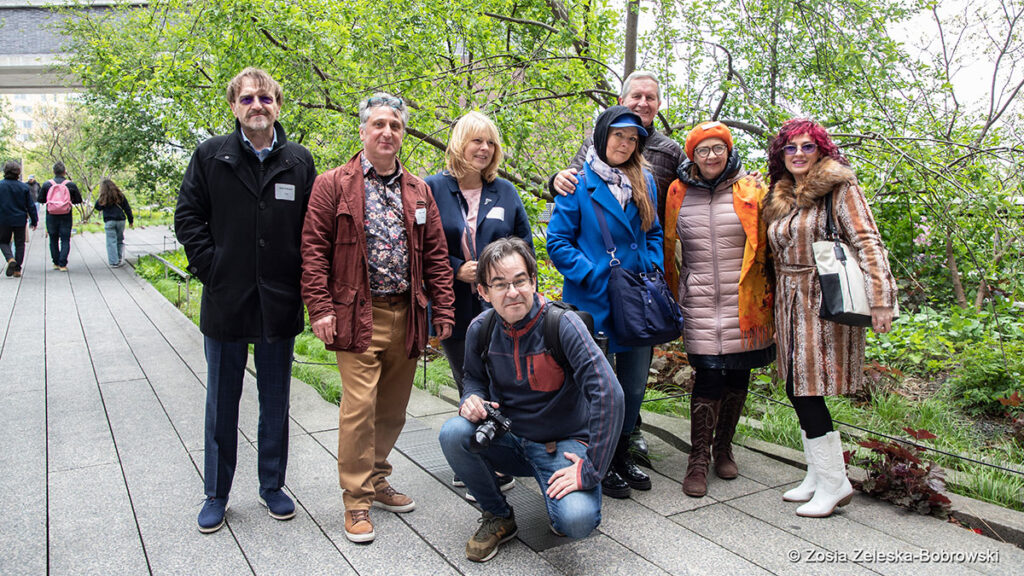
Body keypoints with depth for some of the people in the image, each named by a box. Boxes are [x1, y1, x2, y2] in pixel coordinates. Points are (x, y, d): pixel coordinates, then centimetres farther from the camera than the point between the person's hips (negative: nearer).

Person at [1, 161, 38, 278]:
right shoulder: (24, 187, -5)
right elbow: (31, 206, -1)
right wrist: (34, 221, 8)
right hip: (20, 220, 1)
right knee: (20, 244, 10)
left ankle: (10, 259, -13)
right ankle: (17, 269, 7)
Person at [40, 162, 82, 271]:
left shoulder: (46, 184, -1)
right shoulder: (71, 185, -5)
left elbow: (40, 199, 6)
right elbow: (78, 200, 2)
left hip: (51, 216, 1)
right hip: (66, 216, -1)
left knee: (53, 240, 13)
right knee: (65, 240, 2)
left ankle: (56, 263, 17)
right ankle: (62, 264, -4)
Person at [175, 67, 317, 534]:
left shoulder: (299, 161, 3)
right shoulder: (211, 155, 1)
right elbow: (187, 217, 1)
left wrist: (301, 278, -4)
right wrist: (210, 267, -8)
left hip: (280, 303, 1)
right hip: (226, 302, 0)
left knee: (275, 402, 13)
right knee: (222, 402, 11)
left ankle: (272, 486, 29)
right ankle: (216, 494, 27)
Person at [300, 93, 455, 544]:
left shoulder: (419, 191, 13)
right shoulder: (333, 185, 0)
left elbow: (436, 256, 11)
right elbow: (314, 250, -4)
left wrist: (442, 313, 5)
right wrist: (320, 308, -12)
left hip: (406, 314, 5)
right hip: (358, 315, -4)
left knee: (393, 408, 12)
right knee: (359, 406, -6)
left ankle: (376, 480, 31)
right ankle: (356, 501, 9)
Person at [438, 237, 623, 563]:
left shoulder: (561, 324, -21)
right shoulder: (481, 329, -6)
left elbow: (608, 394, -28)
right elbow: (475, 377, 14)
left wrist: (591, 469, -27)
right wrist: (472, 399, -12)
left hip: (563, 445, -4)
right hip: (508, 440, 4)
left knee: (577, 520, -30)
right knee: (453, 433, -24)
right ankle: (498, 517, 2)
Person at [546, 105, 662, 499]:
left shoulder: (644, 183, 11)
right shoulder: (578, 184, -6)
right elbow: (558, 242, -7)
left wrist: (653, 272, 2)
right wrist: (594, 277, -15)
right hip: (593, 303, -5)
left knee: (635, 386, 13)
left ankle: (621, 455, 32)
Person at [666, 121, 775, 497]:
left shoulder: (750, 189, 3)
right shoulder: (679, 193, 5)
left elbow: (768, 241, 7)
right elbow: (667, 245, 14)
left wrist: (767, 293, 4)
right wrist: (673, 292, 13)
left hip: (743, 301, 1)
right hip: (699, 301, -1)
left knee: (737, 375, 8)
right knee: (707, 375, -7)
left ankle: (723, 448, 28)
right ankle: (698, 460, 3)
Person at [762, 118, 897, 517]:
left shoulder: (839, 187, -5)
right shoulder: (779, 197, 15)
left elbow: (868, 243, -13)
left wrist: (879, 299, -21)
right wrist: (776, 303, 16)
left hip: (825, 300, -7)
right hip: (790, 304, 7)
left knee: (807, 391, -7)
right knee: (798, 390, 8)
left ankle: (834, 483, 7)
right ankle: (819, 476, 22)